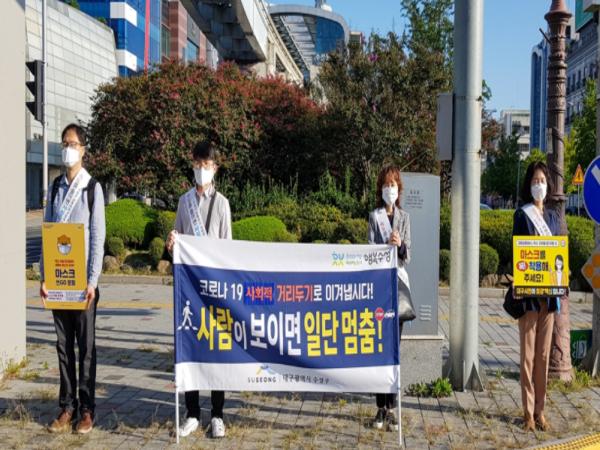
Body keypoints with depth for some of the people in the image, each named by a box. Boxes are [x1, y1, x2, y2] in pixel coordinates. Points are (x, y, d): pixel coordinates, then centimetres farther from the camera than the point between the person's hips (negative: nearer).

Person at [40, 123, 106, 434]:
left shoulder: (93, 188, -4)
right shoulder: (55, 187, 9)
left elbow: (98, 237, -7)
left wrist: (92, 281, -11)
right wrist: (43, 276, 3)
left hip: (82, 277, -4)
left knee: (86, 345, 3)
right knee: (63, 344, 9)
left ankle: (86, 409, 11)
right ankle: (66, 407, 18)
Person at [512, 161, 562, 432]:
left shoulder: (553, 217, 14)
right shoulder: (522, 215, 0)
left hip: (549, 291, 4)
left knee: (543, 353, 8)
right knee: (528, 353, -1)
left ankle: (540, 410, 15)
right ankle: (528, 411, 5)